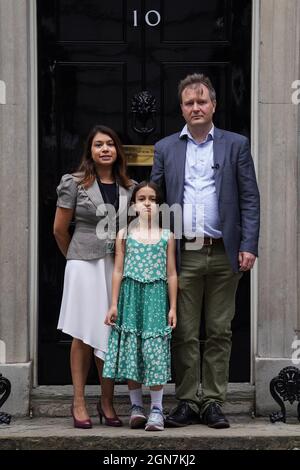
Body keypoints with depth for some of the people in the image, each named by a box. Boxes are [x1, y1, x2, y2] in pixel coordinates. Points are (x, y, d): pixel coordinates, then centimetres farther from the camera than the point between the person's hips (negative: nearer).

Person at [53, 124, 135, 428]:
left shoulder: (129, 187, 8)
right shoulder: (75, 184, -1)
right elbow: (60, 229, 5)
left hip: (119, 266, 3)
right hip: (85, 266, -3)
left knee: (112, 334, 4)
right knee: (83, 335, 2)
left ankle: (107, 403, 15)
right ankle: (79, 402, 10)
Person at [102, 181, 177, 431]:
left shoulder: (166, 236, 6)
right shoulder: (125, 235, 6)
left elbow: (171, 274, 5)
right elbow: (118, 271, 4)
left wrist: (172, 307, 1)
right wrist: (114, 304, -1)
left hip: (156, 298, -1)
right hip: (131, 297, 1)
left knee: (155, 350, -6)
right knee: (131, 349, 2)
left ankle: (157, 409, 0)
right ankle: (136, 406, 12)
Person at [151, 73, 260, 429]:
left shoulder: (236, 145, 7)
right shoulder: (165, 148, 10)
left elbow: (250, 199, 3)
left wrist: (249, 246, -6)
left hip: (224, 253, -1)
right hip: (183, 254, 1)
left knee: (219, 332, 5)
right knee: (184, 333, 3)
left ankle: (213, 402, 12)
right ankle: (187, 402, 12)